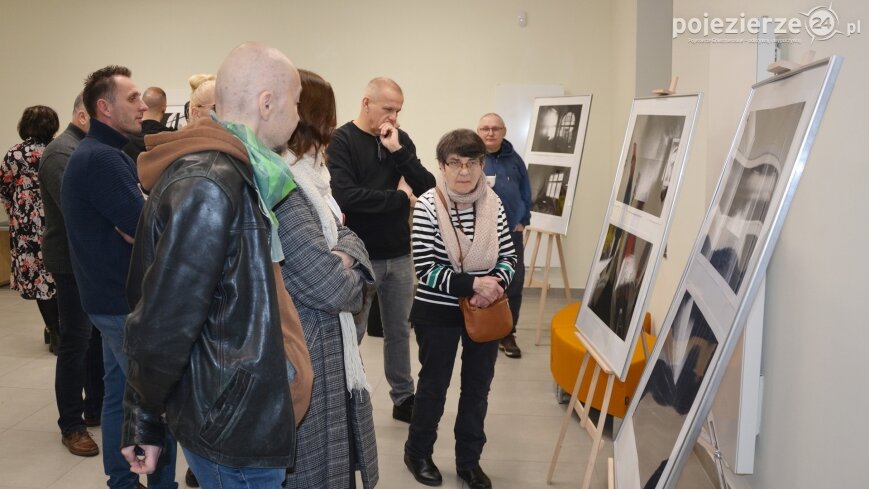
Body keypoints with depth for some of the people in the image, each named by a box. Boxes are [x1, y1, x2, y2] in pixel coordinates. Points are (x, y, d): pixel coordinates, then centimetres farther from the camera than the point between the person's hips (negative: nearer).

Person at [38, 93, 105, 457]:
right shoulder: (61, 152, -16)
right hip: (73, 261, -9)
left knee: (99, 335, 15)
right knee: (76, 341, -1)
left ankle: (96, 408, 28)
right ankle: (71, 425, 10)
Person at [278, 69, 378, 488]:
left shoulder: (302, 175, 8)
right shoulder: (279, 185, -25)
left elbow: (344, 233, 8)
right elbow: (331, 287, -26)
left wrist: (346, 255, -15)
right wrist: (348, 276, -3)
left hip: (322, 346, 9)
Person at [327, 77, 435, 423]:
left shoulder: (400, 139, 7)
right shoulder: (341, 141, -8)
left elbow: (428, 187, -1)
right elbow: (346, 196, -22)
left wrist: (397, 151, -13)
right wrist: (399, 198, -13)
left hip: (400, 255, 5)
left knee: (399, 331, 15)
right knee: (352, 333, 7)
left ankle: (404, 398, 29)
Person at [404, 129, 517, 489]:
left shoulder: (493, 204, -3)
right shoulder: (428, 206, -16)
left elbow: (509, 258, 2)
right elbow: (425, 270, -19)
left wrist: (494, 284, -18)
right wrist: (473, 284, -26)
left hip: (485, 311, 4)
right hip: (438, 313, -4)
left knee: (478, 386, 15)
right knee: (434, 385, 12)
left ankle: (469, 460, 34)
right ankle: (418, 453, 36)